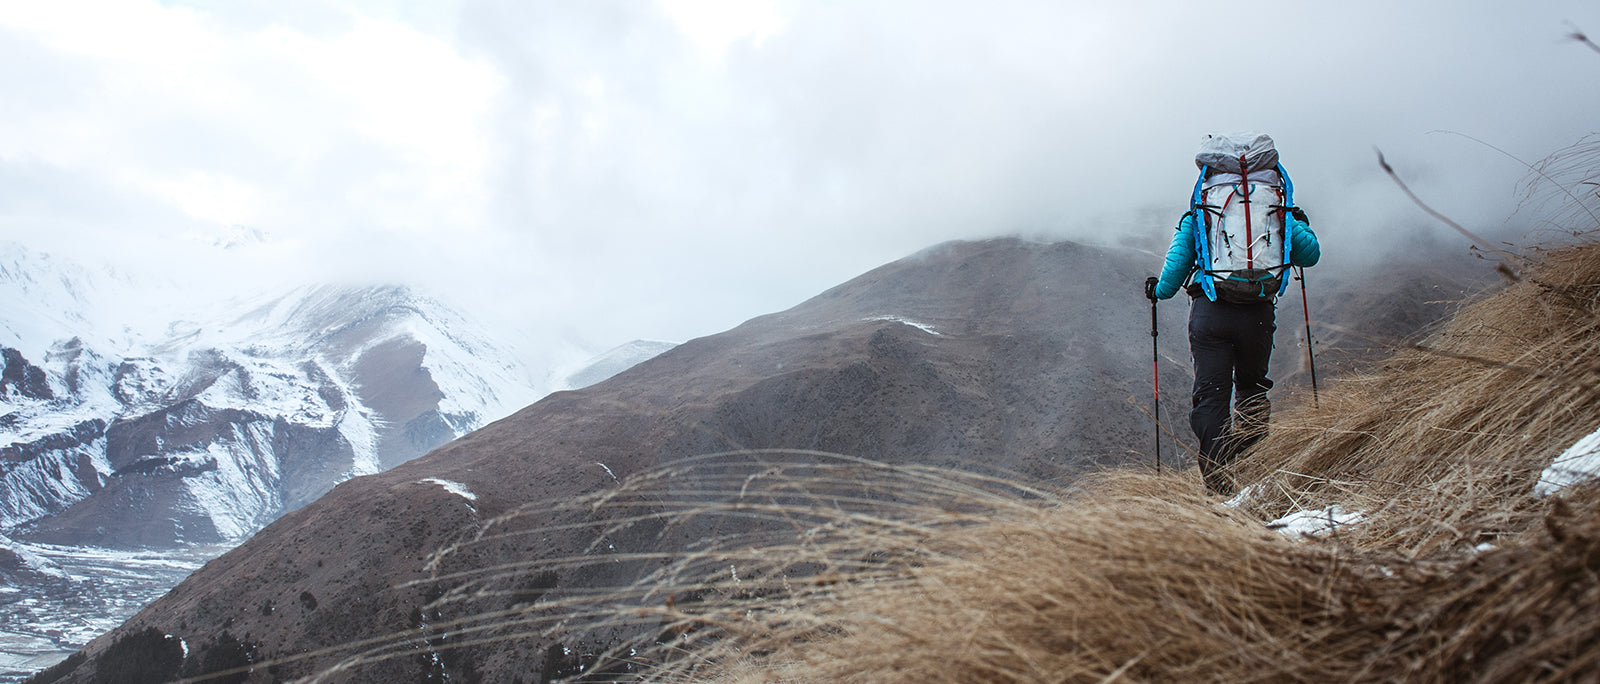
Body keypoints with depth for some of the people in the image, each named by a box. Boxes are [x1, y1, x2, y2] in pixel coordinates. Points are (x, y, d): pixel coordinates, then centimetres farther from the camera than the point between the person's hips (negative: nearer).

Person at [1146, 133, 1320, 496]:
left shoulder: (1199, 212, 7)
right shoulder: (1278, 210, 9)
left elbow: (1178, 262, 7)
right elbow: (1310, 254, 18)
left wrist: (1159, 289, 27)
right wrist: (1299, 225, 38)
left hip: (1210, 312, -1)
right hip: (1260, 313, 1)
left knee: (1211, 393, 2)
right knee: (1252, 382, 24)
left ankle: (1217, 477, -5)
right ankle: (1251, 430, -1)